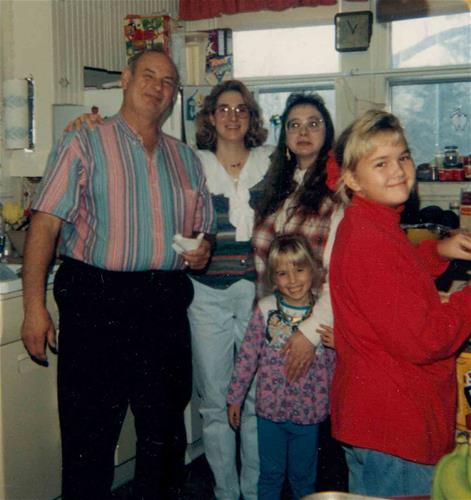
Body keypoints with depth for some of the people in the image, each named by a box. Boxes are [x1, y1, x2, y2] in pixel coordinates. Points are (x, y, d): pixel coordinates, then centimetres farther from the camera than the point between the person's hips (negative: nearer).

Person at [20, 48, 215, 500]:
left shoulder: (186, 159, 15)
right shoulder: (83, 145, 1)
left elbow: (202, 227, 23)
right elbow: (45, 225, -7)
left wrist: (203, 248, -2)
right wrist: (34, 306, -15)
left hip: (166, 305, 5)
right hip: (95, 299, -4)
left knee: (165, 430, 13)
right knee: (89, 433, 1)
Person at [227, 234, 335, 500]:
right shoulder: (265, 309, -7)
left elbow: (335, 363, -3)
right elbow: (247, 355, -1)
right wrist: (235, 397, 2)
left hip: (308, 411, 0)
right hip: (270, 408, 1)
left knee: (304, 476, 17)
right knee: (270, 474, 16)